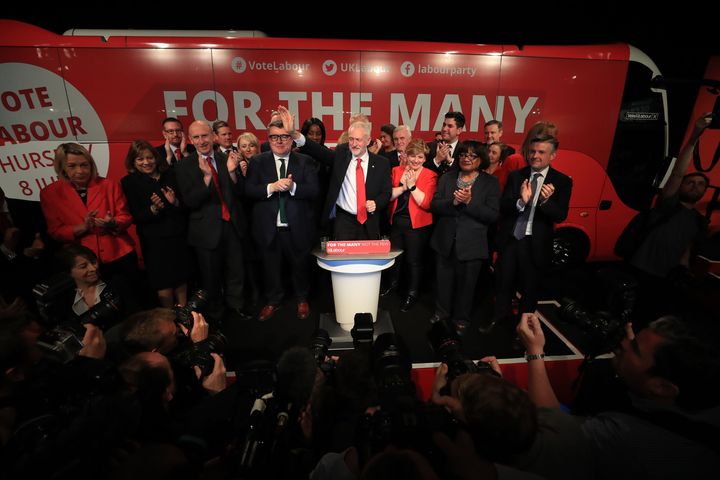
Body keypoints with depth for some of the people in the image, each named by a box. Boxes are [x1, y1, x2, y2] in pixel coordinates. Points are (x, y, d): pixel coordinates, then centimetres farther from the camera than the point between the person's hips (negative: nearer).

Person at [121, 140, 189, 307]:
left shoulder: (170, 174, 7)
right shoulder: (129, 182, 0)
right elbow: (135, 217, -5)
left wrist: (175, 202, -13)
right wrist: (153, 209, -23)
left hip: (178, 237, 3)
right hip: (154, 242, -3)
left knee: (181, 281, 11)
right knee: (164, 289, -1)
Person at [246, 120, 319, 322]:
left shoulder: (305, 161, -1)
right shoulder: (258, 162, 3)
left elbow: (314, 190, -10)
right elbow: (249, 190, -6)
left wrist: (293, 187, -26)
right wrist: (271, 187, -23)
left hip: (297, 227, -1)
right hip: (268, 227, 1)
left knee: (300, 265, 15)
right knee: (271, 266, 17)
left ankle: (302, 299, 39)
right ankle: (273, 301, 39)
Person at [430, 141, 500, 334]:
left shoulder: (490, 182, -2)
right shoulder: (446, 178, 6)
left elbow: (492, 215, -11)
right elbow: (433, 205, -4)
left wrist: (469, 202, -22)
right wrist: (453, 202, -21)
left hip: (471, 244, -2)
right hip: (445, 241, 2)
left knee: (466, 283, 12)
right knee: (444, 280, 15)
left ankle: (461, 318, 33)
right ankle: (442, 311, 38)